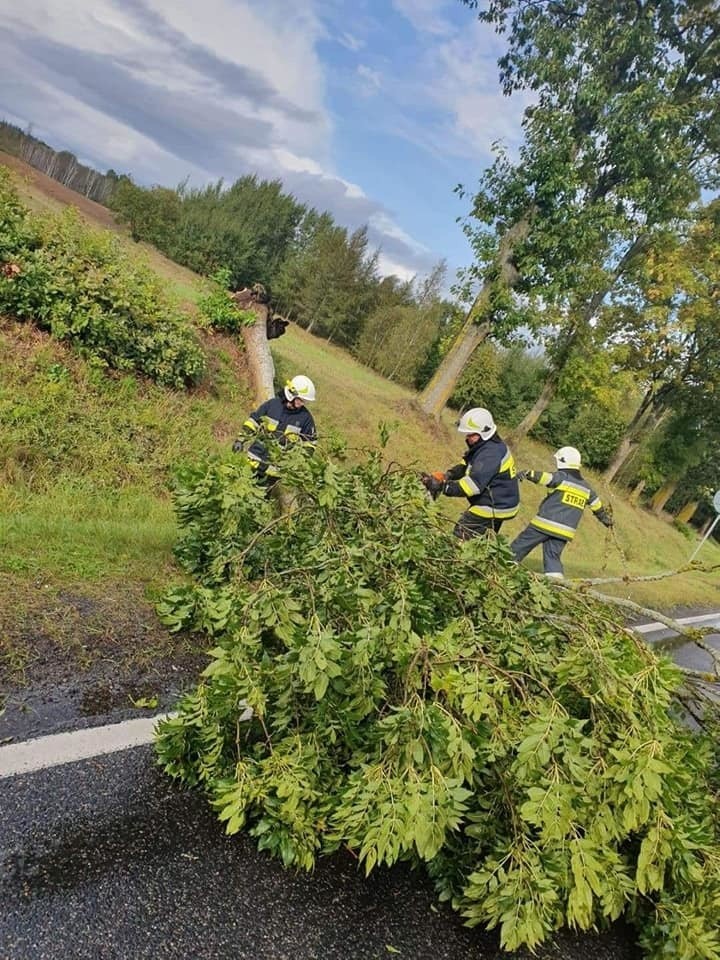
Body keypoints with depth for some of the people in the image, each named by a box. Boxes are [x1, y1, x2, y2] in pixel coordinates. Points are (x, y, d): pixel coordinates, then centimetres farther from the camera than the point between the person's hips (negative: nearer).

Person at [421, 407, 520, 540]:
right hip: (498, 505, 11)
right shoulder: (488, 445, 6)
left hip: (493, 508, -11)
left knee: (460, 538, -7)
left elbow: (473, 484, -37)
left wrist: (442, 486, -39)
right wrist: (448, 475, -9)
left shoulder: (490, 454, -29)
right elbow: (466, 465, 9)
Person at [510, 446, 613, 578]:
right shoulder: (586, 487, 16)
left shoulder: (561, 477, -5)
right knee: (553, 557, 9)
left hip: (546, 524, -6)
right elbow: (597, 505, 30)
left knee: (520, 545, 4)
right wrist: (607, 518, 47)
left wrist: (528, 473, -42)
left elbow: (545, 477, -27)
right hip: (564, 532, 6)